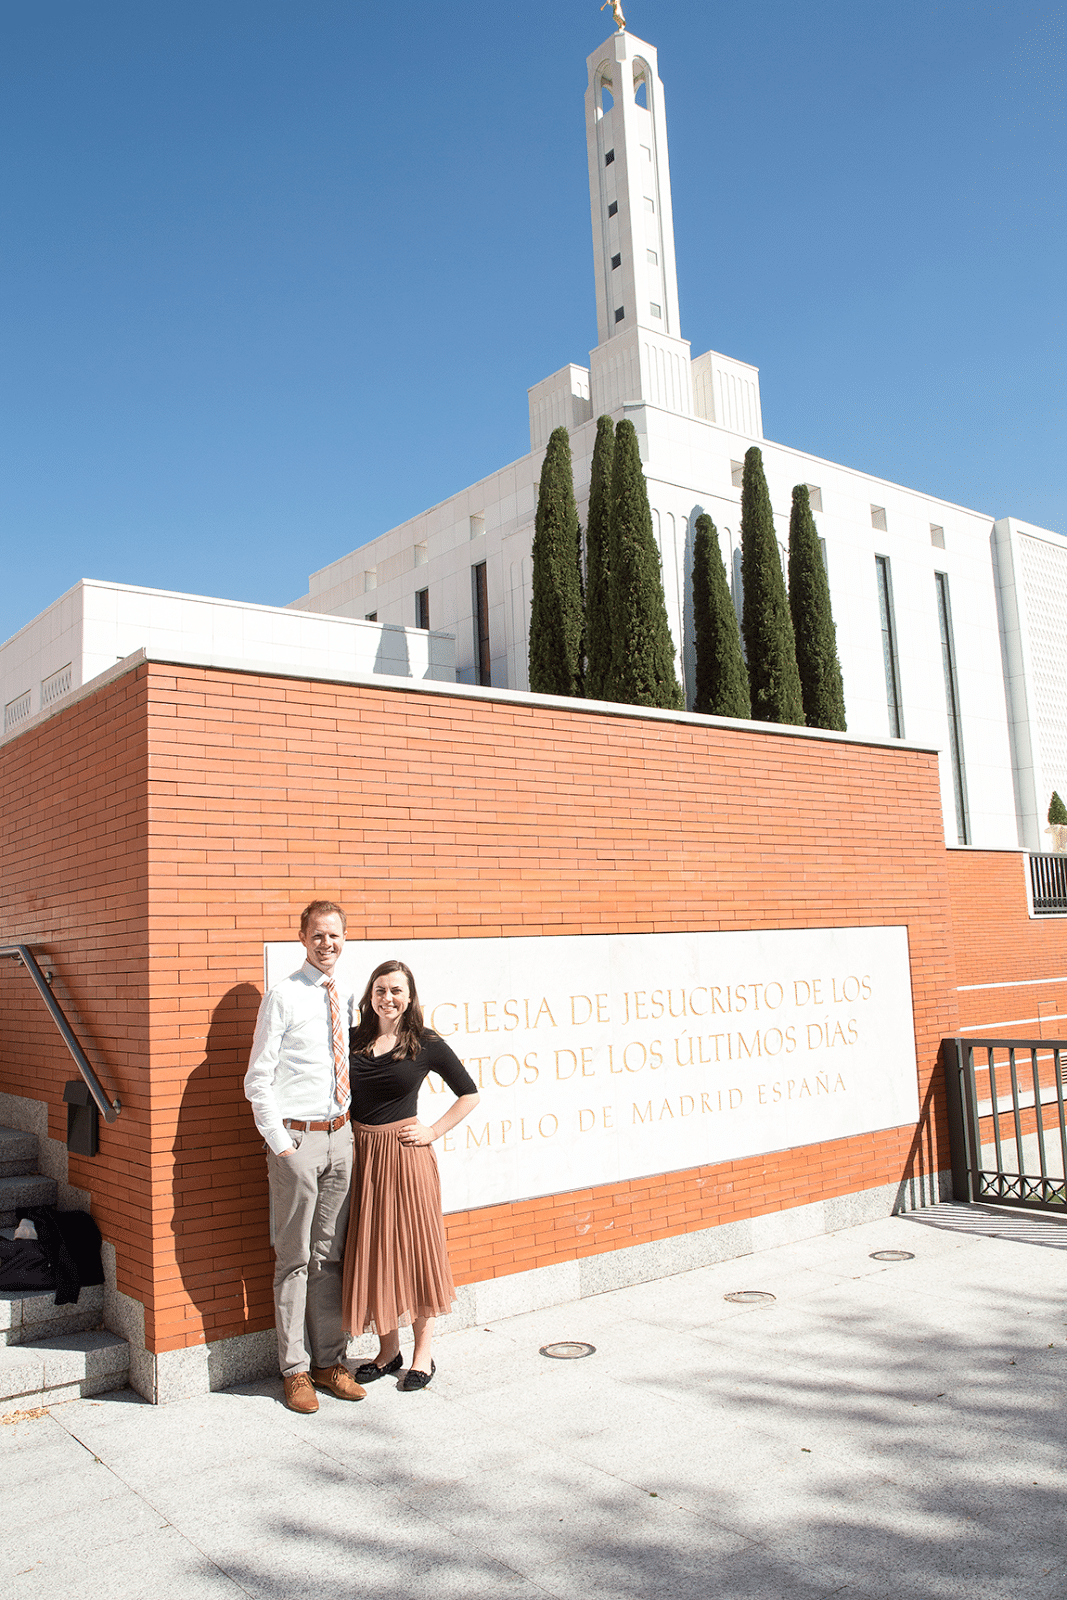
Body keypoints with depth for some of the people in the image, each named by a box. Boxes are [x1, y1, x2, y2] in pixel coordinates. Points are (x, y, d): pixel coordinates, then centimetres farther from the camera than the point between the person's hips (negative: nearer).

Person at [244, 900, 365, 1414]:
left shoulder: (346, 995, 7)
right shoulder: (283, 995, -9)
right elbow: (258, 1079, -9)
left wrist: (349, 1124, 11)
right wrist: (279, 1142, -13)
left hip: (339, 1136, 5)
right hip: (296, 1138, -5)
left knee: (329, 1255, 13)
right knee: (295, 1259, 4)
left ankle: (329, 1361, 25)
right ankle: (295, 1370, 17)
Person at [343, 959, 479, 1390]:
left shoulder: (425, 1044, -5)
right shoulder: (352, 1040, 4)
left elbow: (469, 1094, 2)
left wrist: (433, 1132, -4)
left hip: (405, 1154, -3)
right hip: (361, 1154, 3)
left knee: (414, 1247, 4)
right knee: (372, 1251, 9)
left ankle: (423, 1353, 18)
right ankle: (388, 1349, 25)